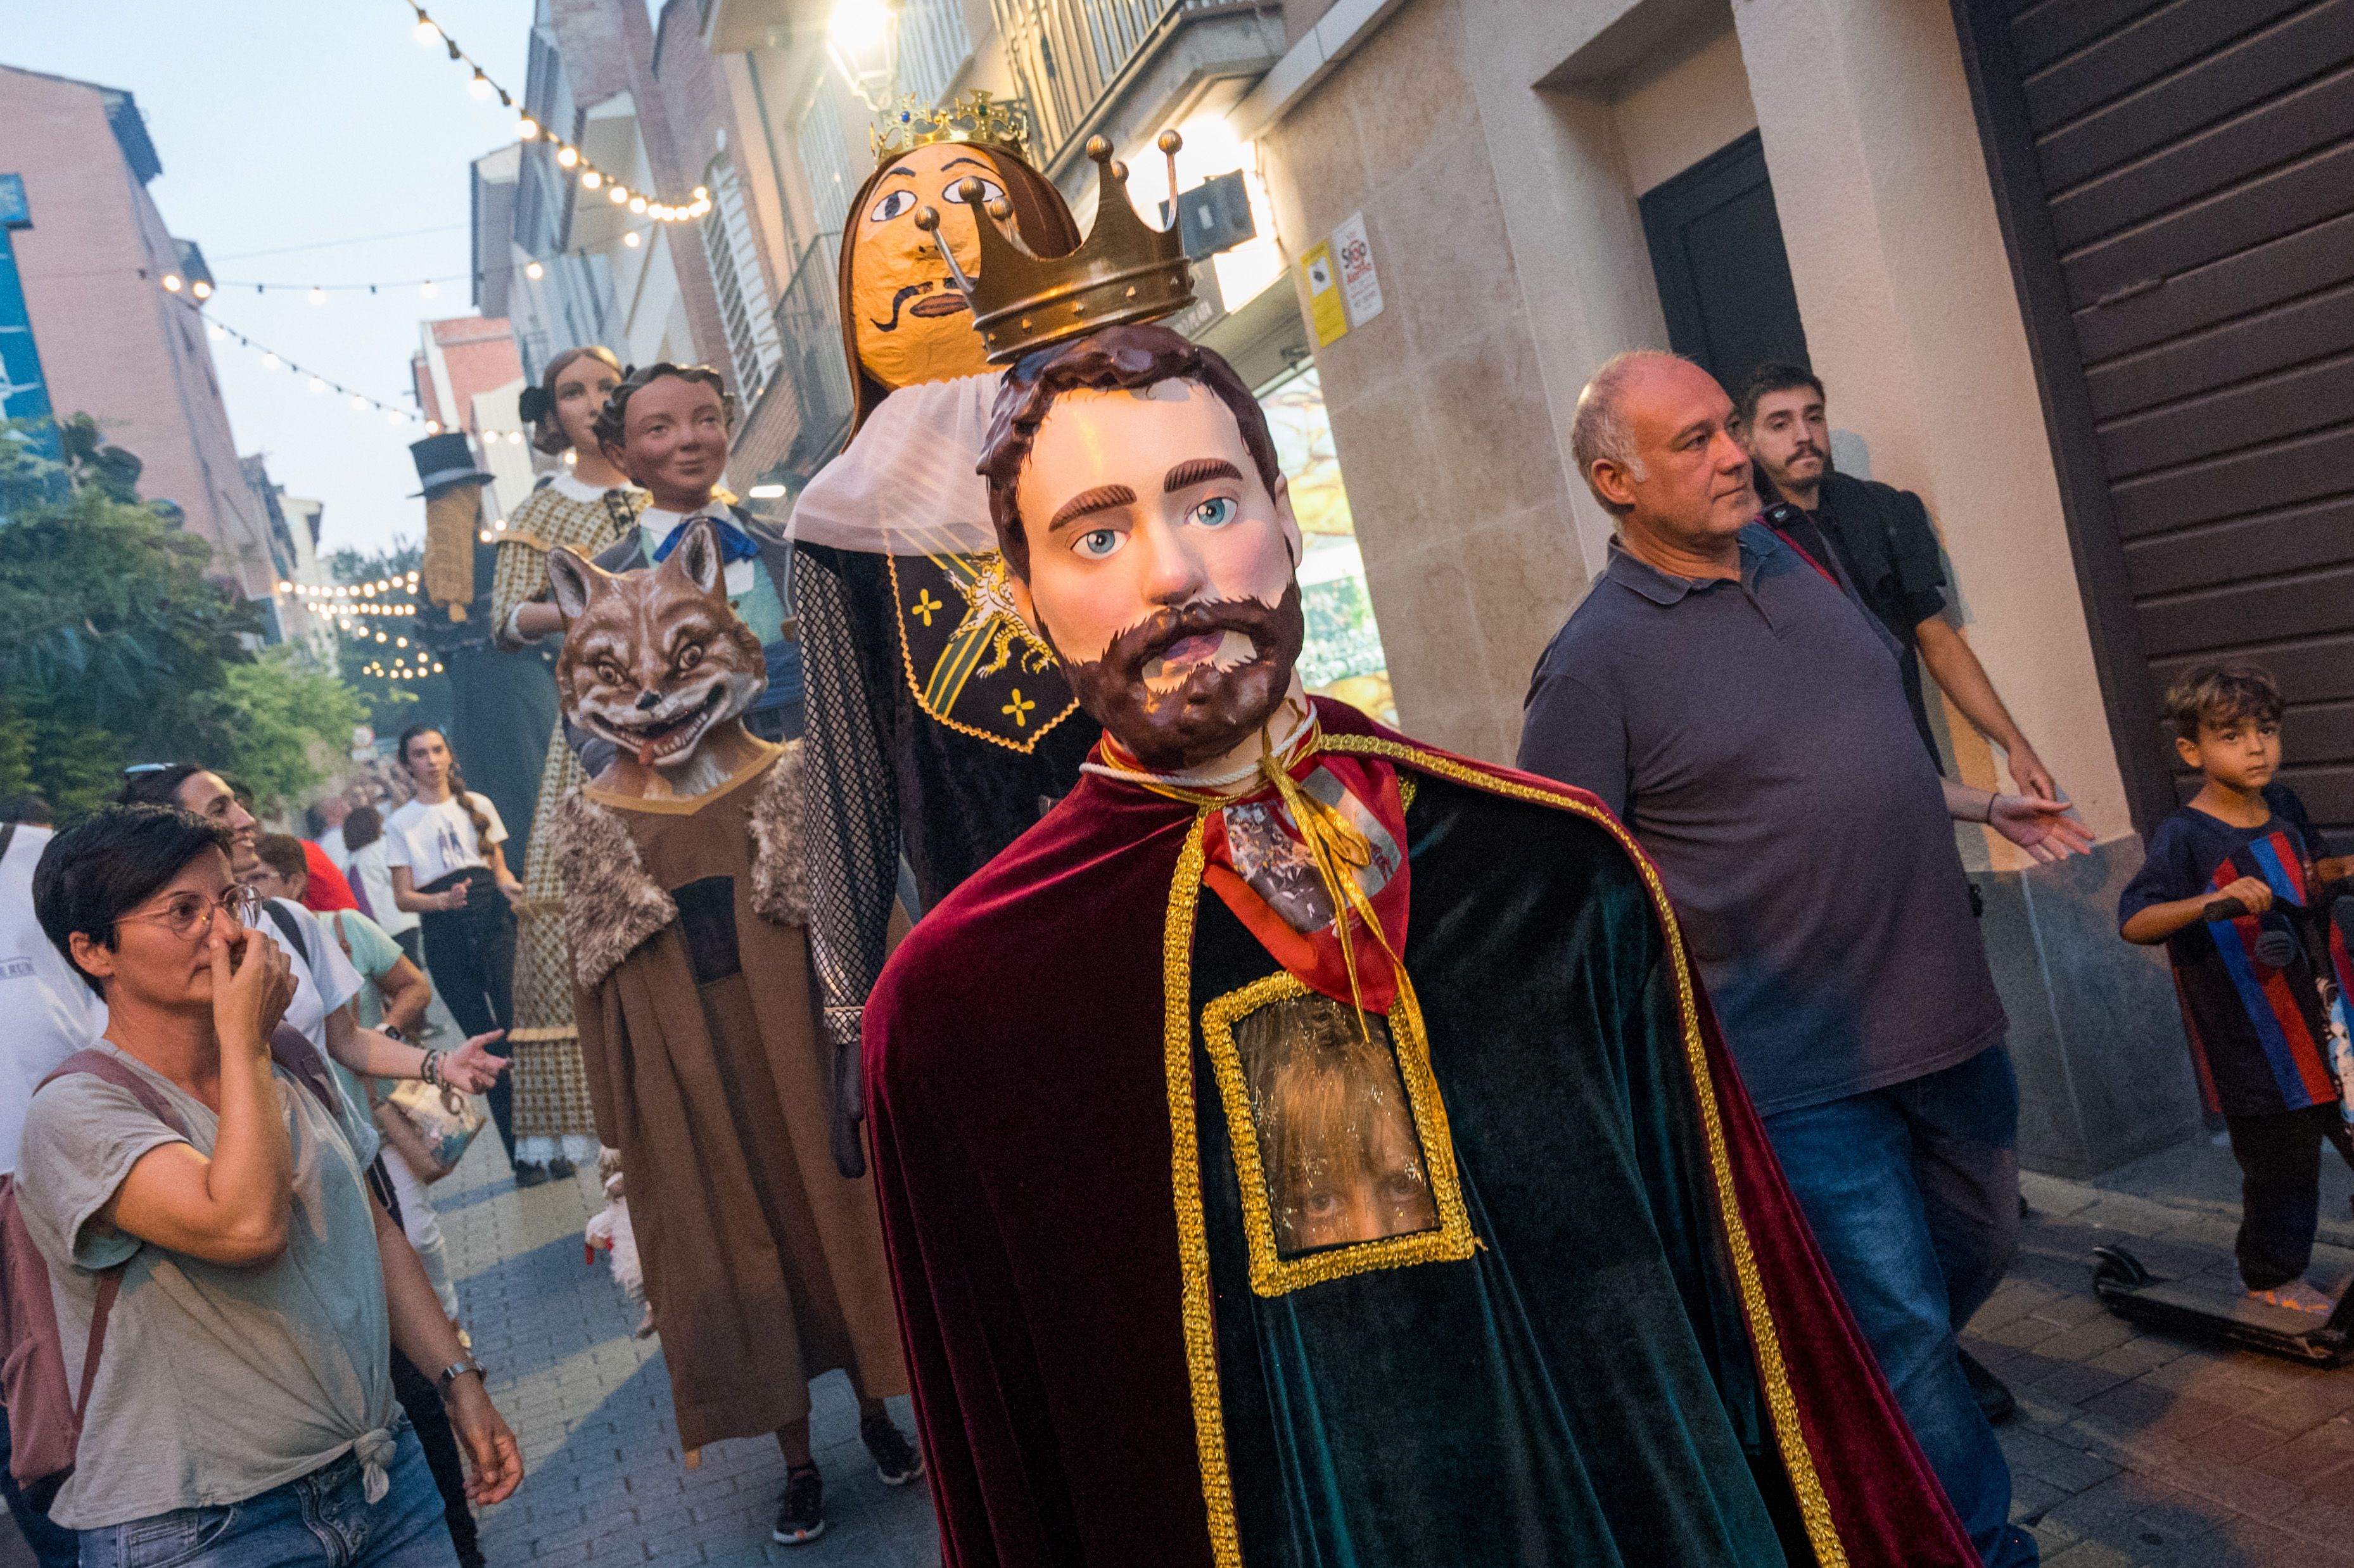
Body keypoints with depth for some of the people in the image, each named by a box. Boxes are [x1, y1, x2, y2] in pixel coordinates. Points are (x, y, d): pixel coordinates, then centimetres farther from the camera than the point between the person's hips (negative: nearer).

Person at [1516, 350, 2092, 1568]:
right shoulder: (1593, 664, -16)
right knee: (1901, 1325, 4)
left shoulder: (1791, 562, 7)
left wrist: (1982, 806, 27)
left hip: (1944, 1014, 8)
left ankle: (1892, 1389, 51)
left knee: (1978, 1248, 24)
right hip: (1805, 1069, -7)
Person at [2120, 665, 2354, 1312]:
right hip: (2257, 1045, -6)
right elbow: (2133, 921, -26)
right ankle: (2272, 1280, 28)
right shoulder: (2184, 836, -17)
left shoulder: (2283, 805, 4)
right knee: (2282, 1162, 6)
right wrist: (2212, 901, -40)